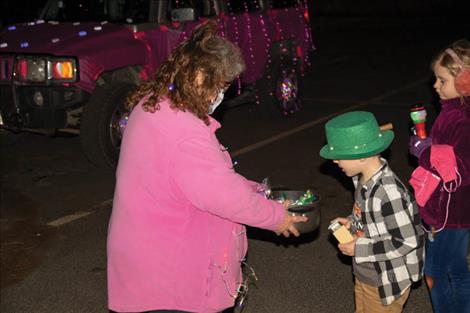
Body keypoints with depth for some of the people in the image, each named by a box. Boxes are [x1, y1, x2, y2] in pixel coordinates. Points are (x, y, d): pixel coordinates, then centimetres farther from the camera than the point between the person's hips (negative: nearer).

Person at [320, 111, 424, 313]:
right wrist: (352, 223, -5)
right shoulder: (364, 179, -6)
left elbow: (408, 241, -27)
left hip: (386, 283, -8)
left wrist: (359, 249, -22)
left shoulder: (388, 193, -32)